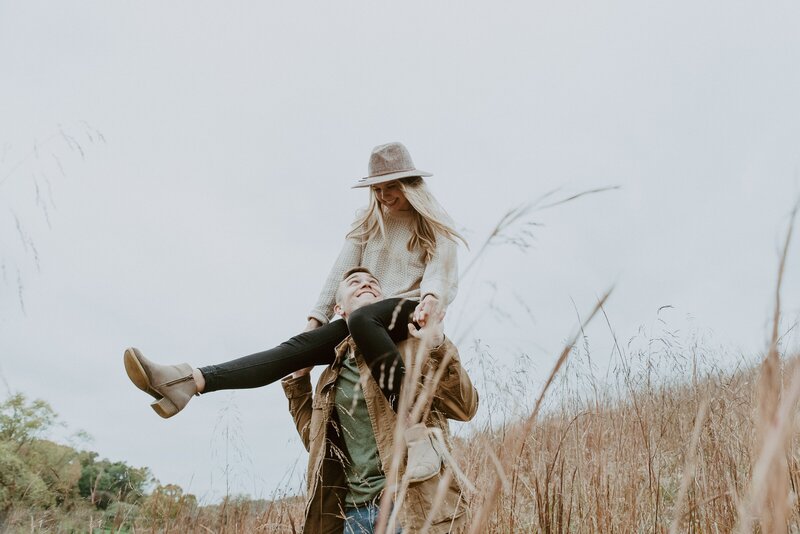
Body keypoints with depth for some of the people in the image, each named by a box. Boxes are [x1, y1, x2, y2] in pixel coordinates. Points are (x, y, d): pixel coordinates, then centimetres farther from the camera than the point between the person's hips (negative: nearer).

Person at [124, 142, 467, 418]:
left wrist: (429, 299, -30)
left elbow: (441, 272, -7)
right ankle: (190, 381, -33)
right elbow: (340, 274, 13)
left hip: (409, 311, -4)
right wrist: (316, 320, 3)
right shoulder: (368, 224, 20)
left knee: (361, 319, -38)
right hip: (363, 317, 4)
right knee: (300, 346, -18)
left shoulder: (434, 227, 8)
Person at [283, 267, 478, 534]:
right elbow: (315, 440, 22)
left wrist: (437, 347, -22)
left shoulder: (410, 341, -1)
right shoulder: (333, 373, 14)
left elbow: (465, 407, -9)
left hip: (415, 508, -5)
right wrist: (297, 378, 16)